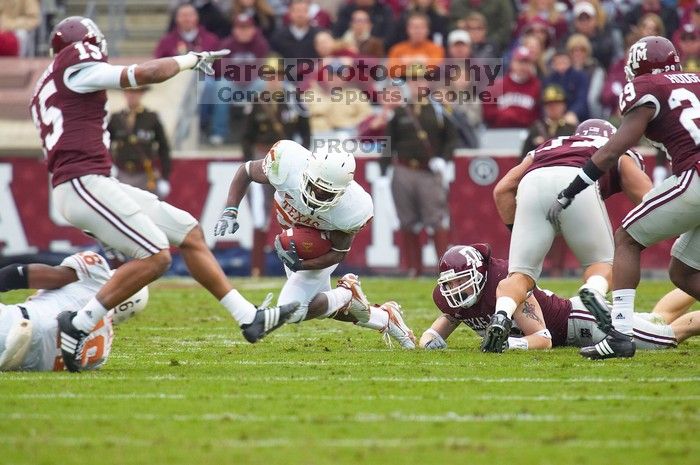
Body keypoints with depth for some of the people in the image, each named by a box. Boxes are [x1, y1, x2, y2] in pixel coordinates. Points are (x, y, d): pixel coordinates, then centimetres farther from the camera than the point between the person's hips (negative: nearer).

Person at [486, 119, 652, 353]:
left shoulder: (546, 147, 42)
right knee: (602, 262, 17)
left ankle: (501, 316, -24)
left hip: (532, 184, 2)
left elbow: (503, 189, 31)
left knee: (521, 275, 7)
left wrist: (514, 229, 39)